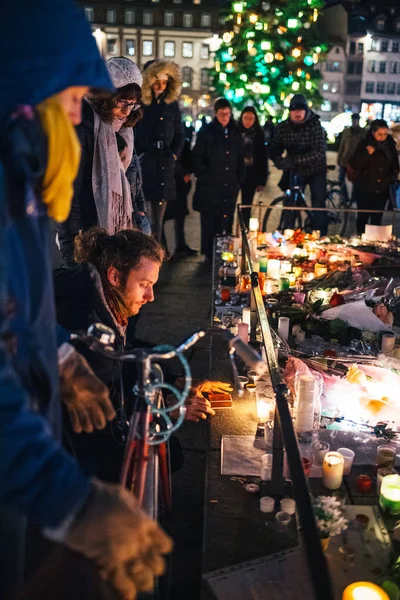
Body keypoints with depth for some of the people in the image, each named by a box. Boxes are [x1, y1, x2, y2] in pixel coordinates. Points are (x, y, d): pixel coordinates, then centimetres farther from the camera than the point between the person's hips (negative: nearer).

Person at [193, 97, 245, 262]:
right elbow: (197, 157, 0)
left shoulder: (235, 133, 13)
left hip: (229, 186, 3)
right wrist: (204, 177, -8)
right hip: (209, 186, -3)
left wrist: (239, 179, 12)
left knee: (226, 221, 0)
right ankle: (209, 254, 7)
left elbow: (240, 159, 19)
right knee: (209, 221, -1)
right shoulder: (206, 131, 1)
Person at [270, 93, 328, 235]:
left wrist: (294, 159, -40)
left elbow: (319, 152, -28)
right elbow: (274, 150, -7)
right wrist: (280, 161, -32)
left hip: (315, 171, -3)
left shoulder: (315, 125, -18)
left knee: (318, 207, -6)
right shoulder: (282, 127, -7)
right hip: (294, 170, 3)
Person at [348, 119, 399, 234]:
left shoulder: (390, 146, 4)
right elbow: (353, 165, -12)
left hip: (382, 189, 3)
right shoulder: (364, 144, -6)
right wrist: (367, 153, -23)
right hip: (364, 189, -3)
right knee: (363, 217, 3)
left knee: (377, 219, 6)